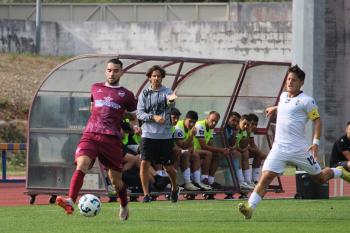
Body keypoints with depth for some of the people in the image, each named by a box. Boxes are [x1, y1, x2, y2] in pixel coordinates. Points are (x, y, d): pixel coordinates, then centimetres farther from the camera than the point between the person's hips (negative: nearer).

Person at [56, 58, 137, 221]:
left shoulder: (126, 95, 11)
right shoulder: (96, 88, 18)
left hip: (112, 139, -1)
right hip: (90, 135, 1)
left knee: (115, 179, 6)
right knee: (81, 166, -24)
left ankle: (124, 207, 32)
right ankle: (70, 202, -37)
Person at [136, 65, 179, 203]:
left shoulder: (166, 92, 0)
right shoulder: (144, 94, 6)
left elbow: (170, 104, -23)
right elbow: (139, 113, 0)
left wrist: (171, 100, -47)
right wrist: (153, 117, -17)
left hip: (165, 135, -1)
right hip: (148, 134, 1)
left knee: (168, 166, 6)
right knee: (144, 163, -12)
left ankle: (175, 189, 33)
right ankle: (146, 194, -4)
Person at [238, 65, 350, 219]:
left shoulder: (306, 101, -7)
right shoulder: (283, 96, 12)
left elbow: (317, 120, -6)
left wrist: (316, 142, -14)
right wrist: (274, 108, 41)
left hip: (299, 148, -4)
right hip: (279, 148, 4)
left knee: (320, 178, 12)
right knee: (266, 177, -15)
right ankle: (250, 208, -23)